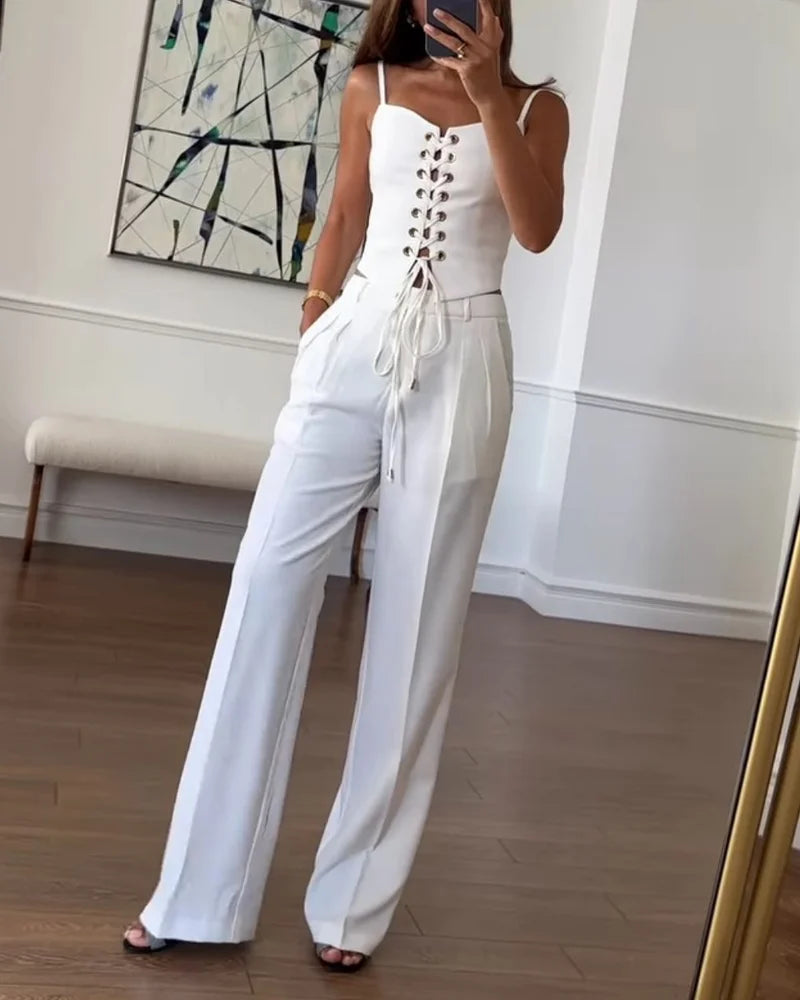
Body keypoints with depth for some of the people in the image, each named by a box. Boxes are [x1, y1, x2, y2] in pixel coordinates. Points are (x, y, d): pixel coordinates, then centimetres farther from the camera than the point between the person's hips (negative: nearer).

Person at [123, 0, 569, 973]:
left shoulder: (536, 108, 9)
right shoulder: (372, 88, 14)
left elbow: (538, 228, -7)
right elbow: (345, 216, 17)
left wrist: (489, 97, -14)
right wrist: (313, 322, 12)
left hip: (459, 366, -1)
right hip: (355, 347, 2)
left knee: (416, 622, -1)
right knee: (267, 583, -7)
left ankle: (354, 899, 10)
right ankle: (202, 890, 3)